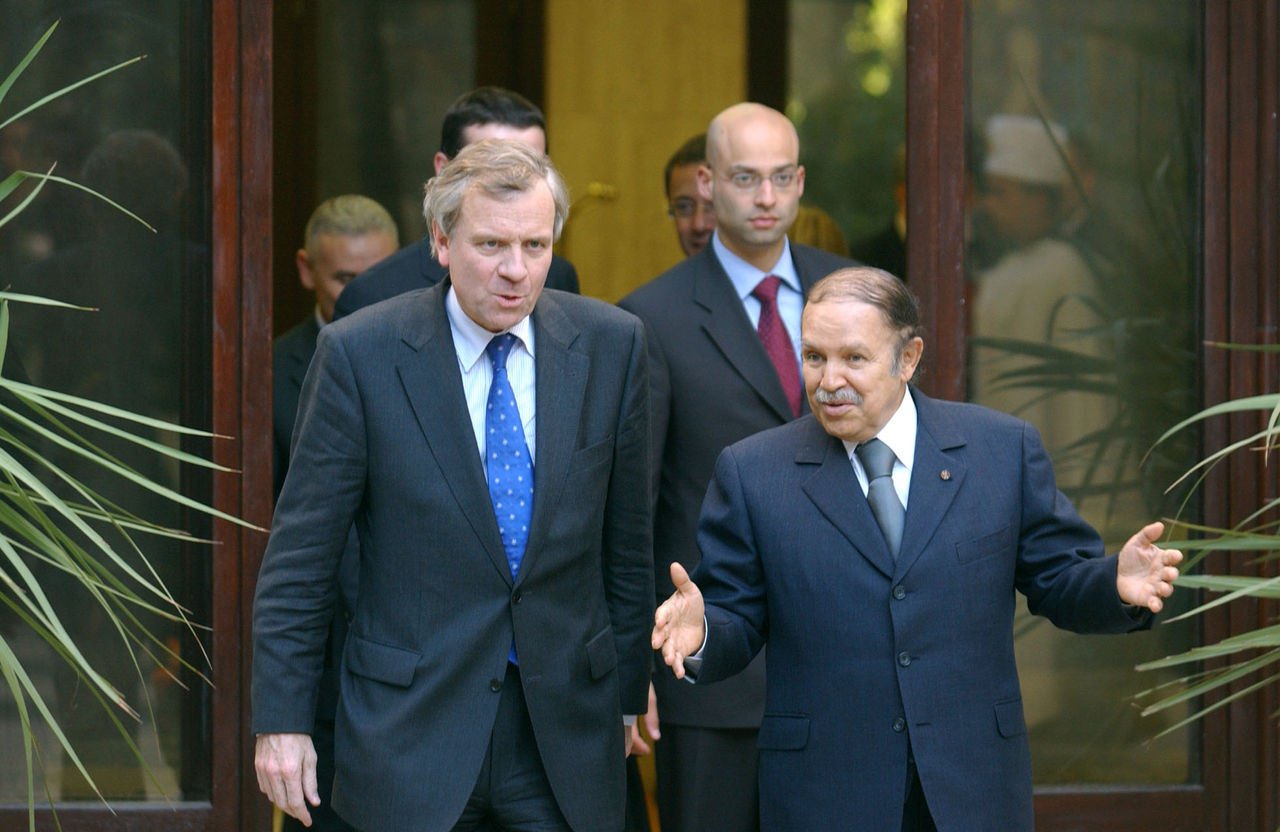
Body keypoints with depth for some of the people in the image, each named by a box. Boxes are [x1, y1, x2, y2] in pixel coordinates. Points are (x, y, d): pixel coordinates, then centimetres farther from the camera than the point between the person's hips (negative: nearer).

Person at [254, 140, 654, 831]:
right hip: (411, 734, -2)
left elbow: (627, 539, 9)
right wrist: (281, 719, -6)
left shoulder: (611, 345, 1)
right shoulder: (359, 354, -7)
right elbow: (300, 554, -4)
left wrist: (629, 694, 14)